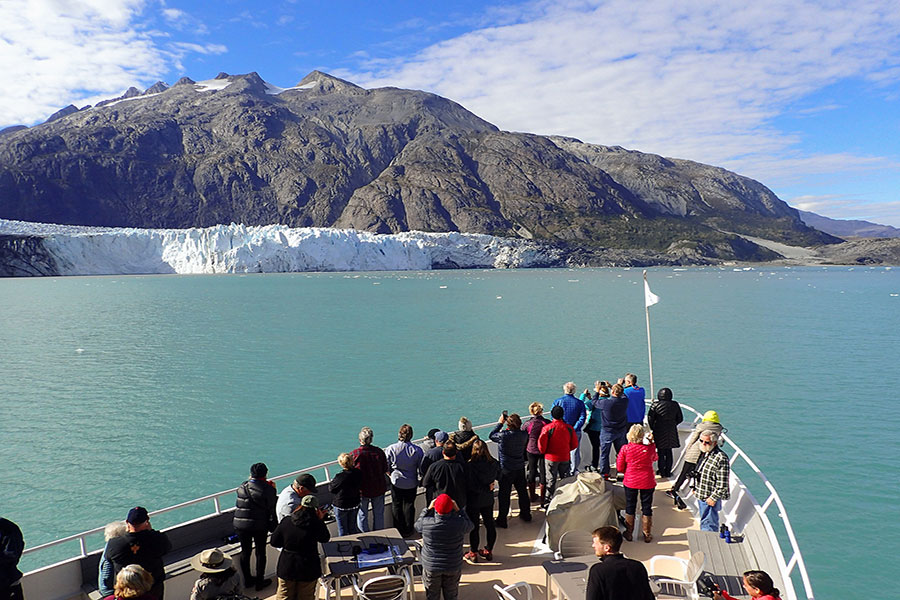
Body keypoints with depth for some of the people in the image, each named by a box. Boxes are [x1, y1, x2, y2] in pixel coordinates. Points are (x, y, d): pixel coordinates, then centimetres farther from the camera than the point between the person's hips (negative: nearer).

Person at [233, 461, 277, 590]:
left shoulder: (242, 487, -3)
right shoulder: (267, 489, -14)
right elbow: (272, 508, -10)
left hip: (241, 525, 3)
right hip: (260, 526, -3)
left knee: (245, 552, 18)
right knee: (260, 552, 13)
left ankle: (247, 580, 31)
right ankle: (260, 581, 22)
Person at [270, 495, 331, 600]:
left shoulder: (286, 521, -9)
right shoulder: (315, 524, -18)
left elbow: (274, 542, 0)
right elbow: (325, 539, 1)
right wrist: (320, 520, 5)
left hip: (286, 567, 2)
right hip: (308, 568, -2)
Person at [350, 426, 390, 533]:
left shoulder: (354, 454, -17)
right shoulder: (379, 452, -11)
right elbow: (385, 470, -2)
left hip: (362, 490, -2)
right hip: (379, 488, 2)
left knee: (362, 515, 15)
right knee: (378, 514, 18)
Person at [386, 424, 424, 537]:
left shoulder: (391, 448, -17)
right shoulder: (417, 450, -16)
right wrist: (419, 480, 11)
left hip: (396, 482, 0)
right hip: (411, 483, 0)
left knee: (396, 506, 17)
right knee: (409, 506, 16)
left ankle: (398, 530, 26)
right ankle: (408, 531, 25)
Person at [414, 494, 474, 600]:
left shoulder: (426, 523, -24)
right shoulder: (459, 523, -25)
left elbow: (417, 525, 0)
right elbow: (469, 526, -1)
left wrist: (428, 508, 0)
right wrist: (458, 510, -3)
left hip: (431, 567, 0)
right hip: (453, 567, 0)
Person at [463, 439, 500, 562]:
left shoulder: (470, 465, -23)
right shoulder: (494, 463, -10)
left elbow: (470, 485, -22)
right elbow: (498, 477, 8)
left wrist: (486, 487, -11)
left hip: (473, 500, -4)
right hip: (488, 499, 4)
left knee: (474, 526, 8)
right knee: (490, 524, 17)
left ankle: (473, 553, 21)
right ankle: (489, 551, 30)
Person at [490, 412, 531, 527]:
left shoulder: (504, 435, -25)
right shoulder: (524, 435, -11)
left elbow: (492, 435, -7)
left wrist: (500, 423, 1)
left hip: (506, 470, -5)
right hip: (520, 468, 5)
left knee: (504, 494, 7)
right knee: (522, 491, 21)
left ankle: (502, 520, 15)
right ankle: (526, 514, 36)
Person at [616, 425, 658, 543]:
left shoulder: (625, 448, -14)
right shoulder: (650, 448, -15)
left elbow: (619, 467, -6)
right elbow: (655, 458, 10)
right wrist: (652, 442, 18)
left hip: (630, 482, 0)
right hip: (647, 482, 0)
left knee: (630, 507, 15)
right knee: (646, 507, 13)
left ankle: (629, 533, 23)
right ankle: (647, 535, 21)